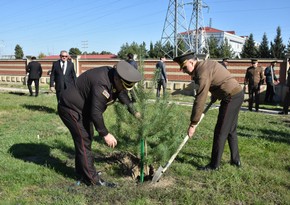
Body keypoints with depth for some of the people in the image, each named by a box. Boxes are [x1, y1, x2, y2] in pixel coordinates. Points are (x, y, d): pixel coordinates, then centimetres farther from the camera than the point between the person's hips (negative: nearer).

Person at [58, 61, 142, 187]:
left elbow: (122, 93, 12)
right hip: (71, 108, -10)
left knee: (87, 138, 16)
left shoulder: (113, 75, -5)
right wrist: (105, 134, -23)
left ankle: (81, 172, 29)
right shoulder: (101, 85, -34)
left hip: (81, 107, 11)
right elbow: (96, 113, -31)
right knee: (84, 141, -10)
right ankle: (92, 179, -2)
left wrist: (134, 112, 7)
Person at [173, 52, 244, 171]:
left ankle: (214, 165, 7)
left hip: (231, 97, -10)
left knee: (220, 132, -3)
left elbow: (200, 100, -22)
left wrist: (193, 124, -18)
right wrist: (214, 97, 30)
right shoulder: (206, 64, 10)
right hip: (237, 94, 10)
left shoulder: (202, 73, -20)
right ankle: (235, 160, 26)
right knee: (231, 130, 17)